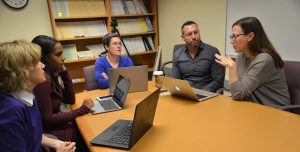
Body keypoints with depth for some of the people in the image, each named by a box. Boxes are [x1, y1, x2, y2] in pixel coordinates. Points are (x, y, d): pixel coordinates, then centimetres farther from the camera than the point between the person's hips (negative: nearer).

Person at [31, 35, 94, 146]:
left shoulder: (51, 75, 3)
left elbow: (70, 100, 7)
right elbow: (47, 120, -24)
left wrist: (64, 72, -2)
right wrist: (82, 110, -18)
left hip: (59, 125, 8)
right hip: (52, 133, -8)